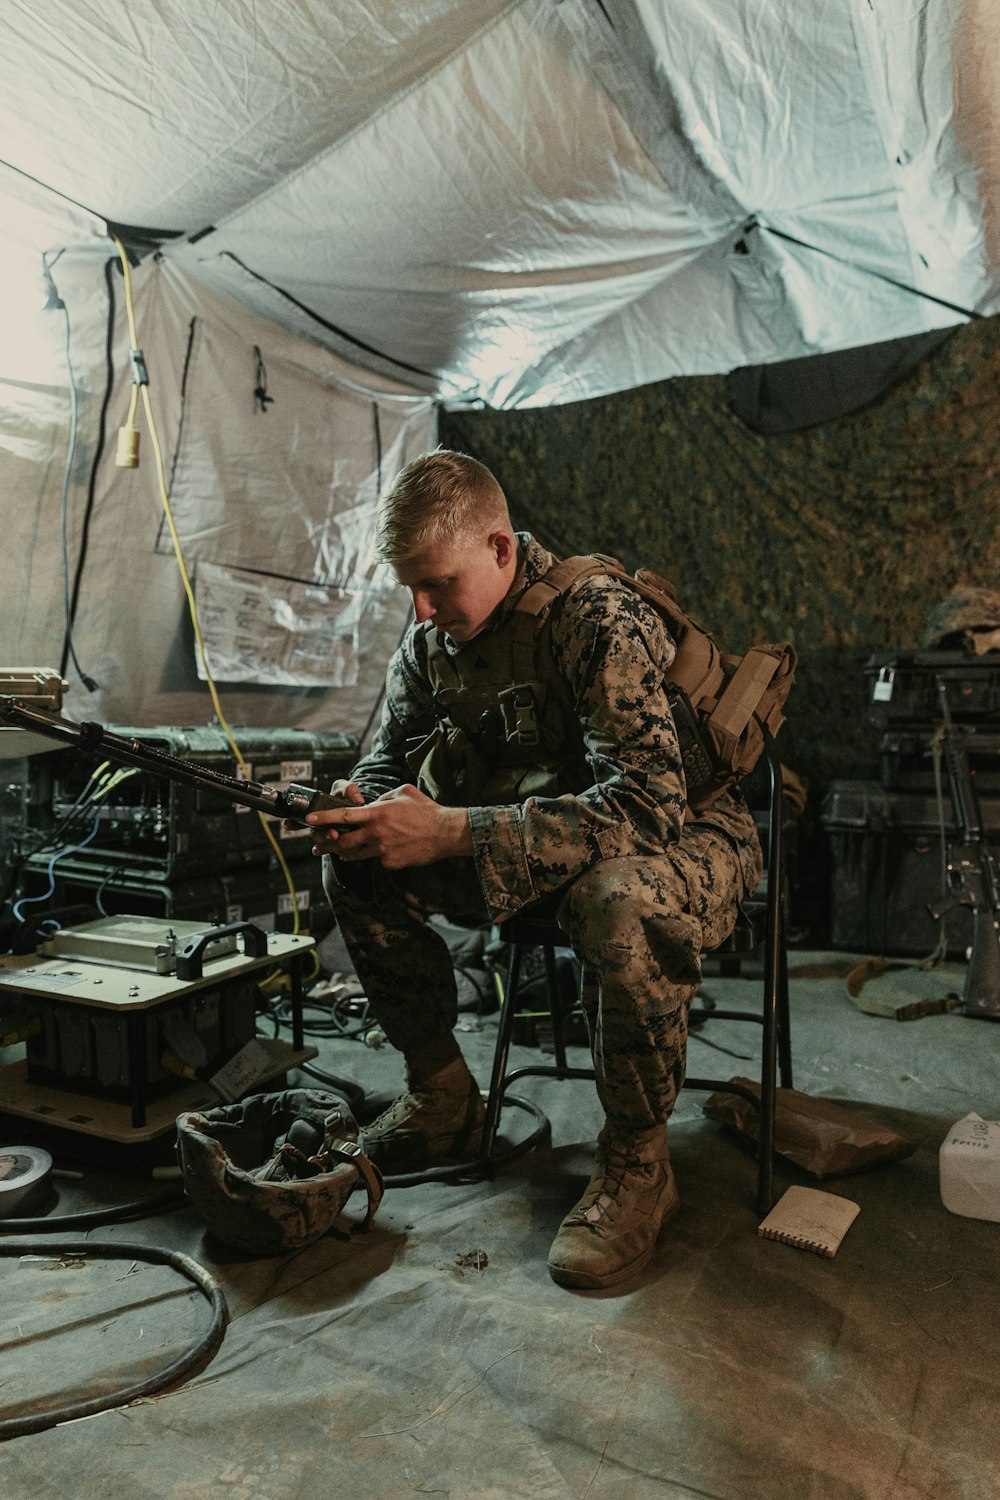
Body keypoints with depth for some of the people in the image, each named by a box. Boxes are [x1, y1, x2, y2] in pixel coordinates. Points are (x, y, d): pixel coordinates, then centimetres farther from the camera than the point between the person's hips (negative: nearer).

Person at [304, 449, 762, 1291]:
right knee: (358, 870, -8)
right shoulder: (431, 638, -3)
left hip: (681, 834, -6)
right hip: (533, 838, 7)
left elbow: (648, 803, -35)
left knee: (618, 903, -41)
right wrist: (359, 812, -20)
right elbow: (389, 761, 7)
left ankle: (638, 1161, -15)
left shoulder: (598, 620, -25)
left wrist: (451, 831, -41)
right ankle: (444, 1100, 7)